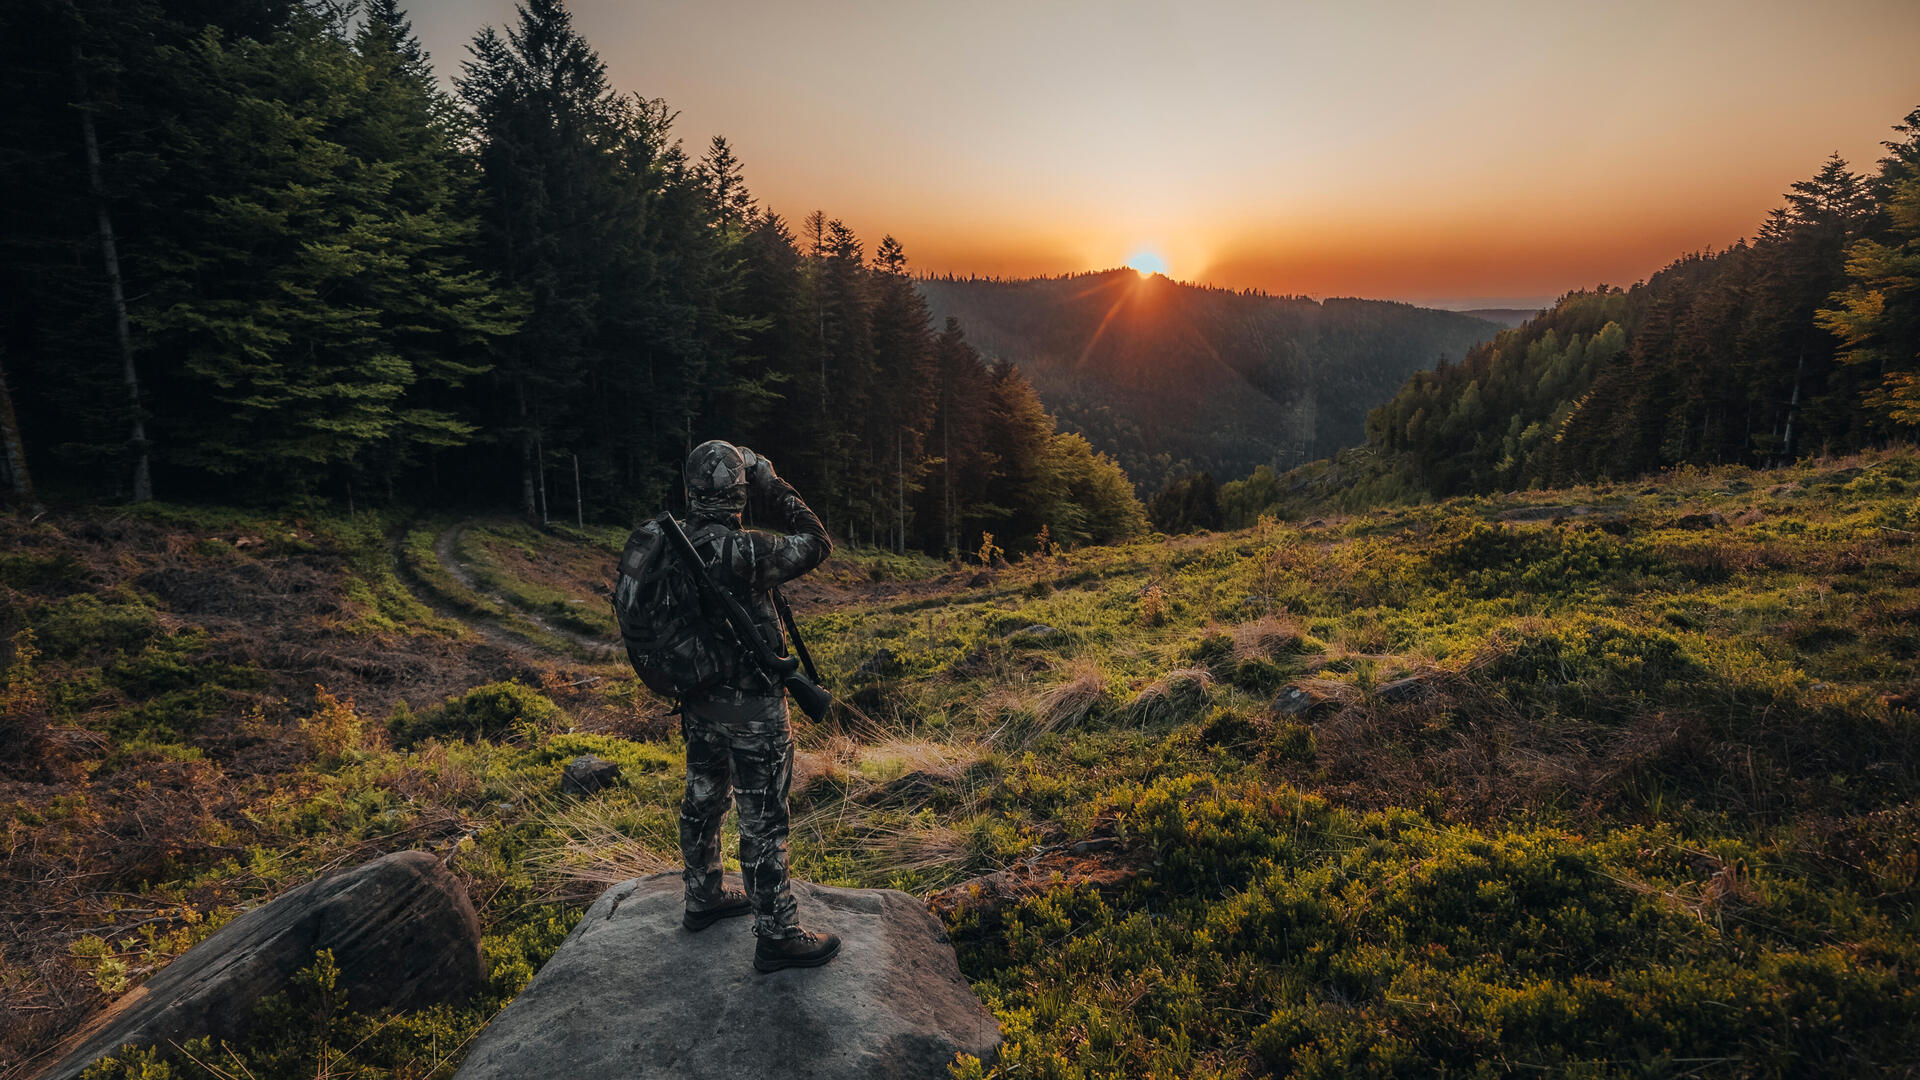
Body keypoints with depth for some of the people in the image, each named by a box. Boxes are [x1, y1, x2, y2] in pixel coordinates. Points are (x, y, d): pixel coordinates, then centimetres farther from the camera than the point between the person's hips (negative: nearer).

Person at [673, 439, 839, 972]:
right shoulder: (742, 550, -26)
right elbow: (816, 543, -16)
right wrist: (773, 488, -10)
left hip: (699, 702, 8)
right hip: (752, 710, -8)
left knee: (703, 801, 23)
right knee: (763, 820, 3)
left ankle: (703, 898, 42)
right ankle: (776, 935, 16)